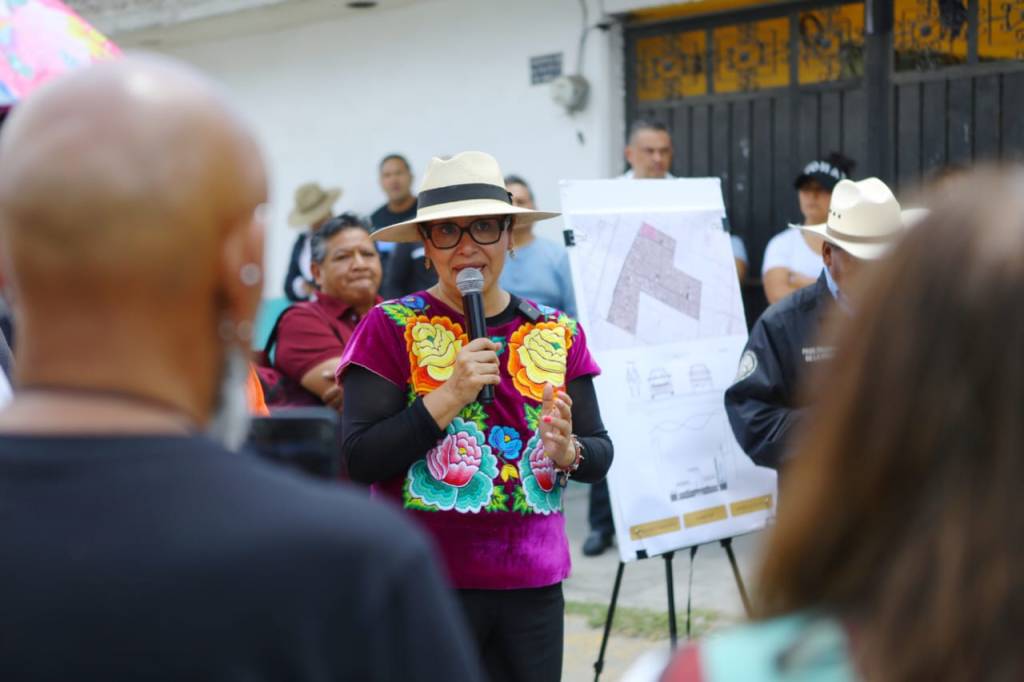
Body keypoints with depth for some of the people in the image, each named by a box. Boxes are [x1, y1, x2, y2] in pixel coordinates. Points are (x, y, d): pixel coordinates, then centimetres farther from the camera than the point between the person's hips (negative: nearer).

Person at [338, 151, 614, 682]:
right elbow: (359, 460, -10)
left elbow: (600, 455, 8)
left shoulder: (558, 333, 6)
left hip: (533, 580, 4)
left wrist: (566, 450, -13)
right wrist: (448, 397, -18)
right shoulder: (391, 328, -4)